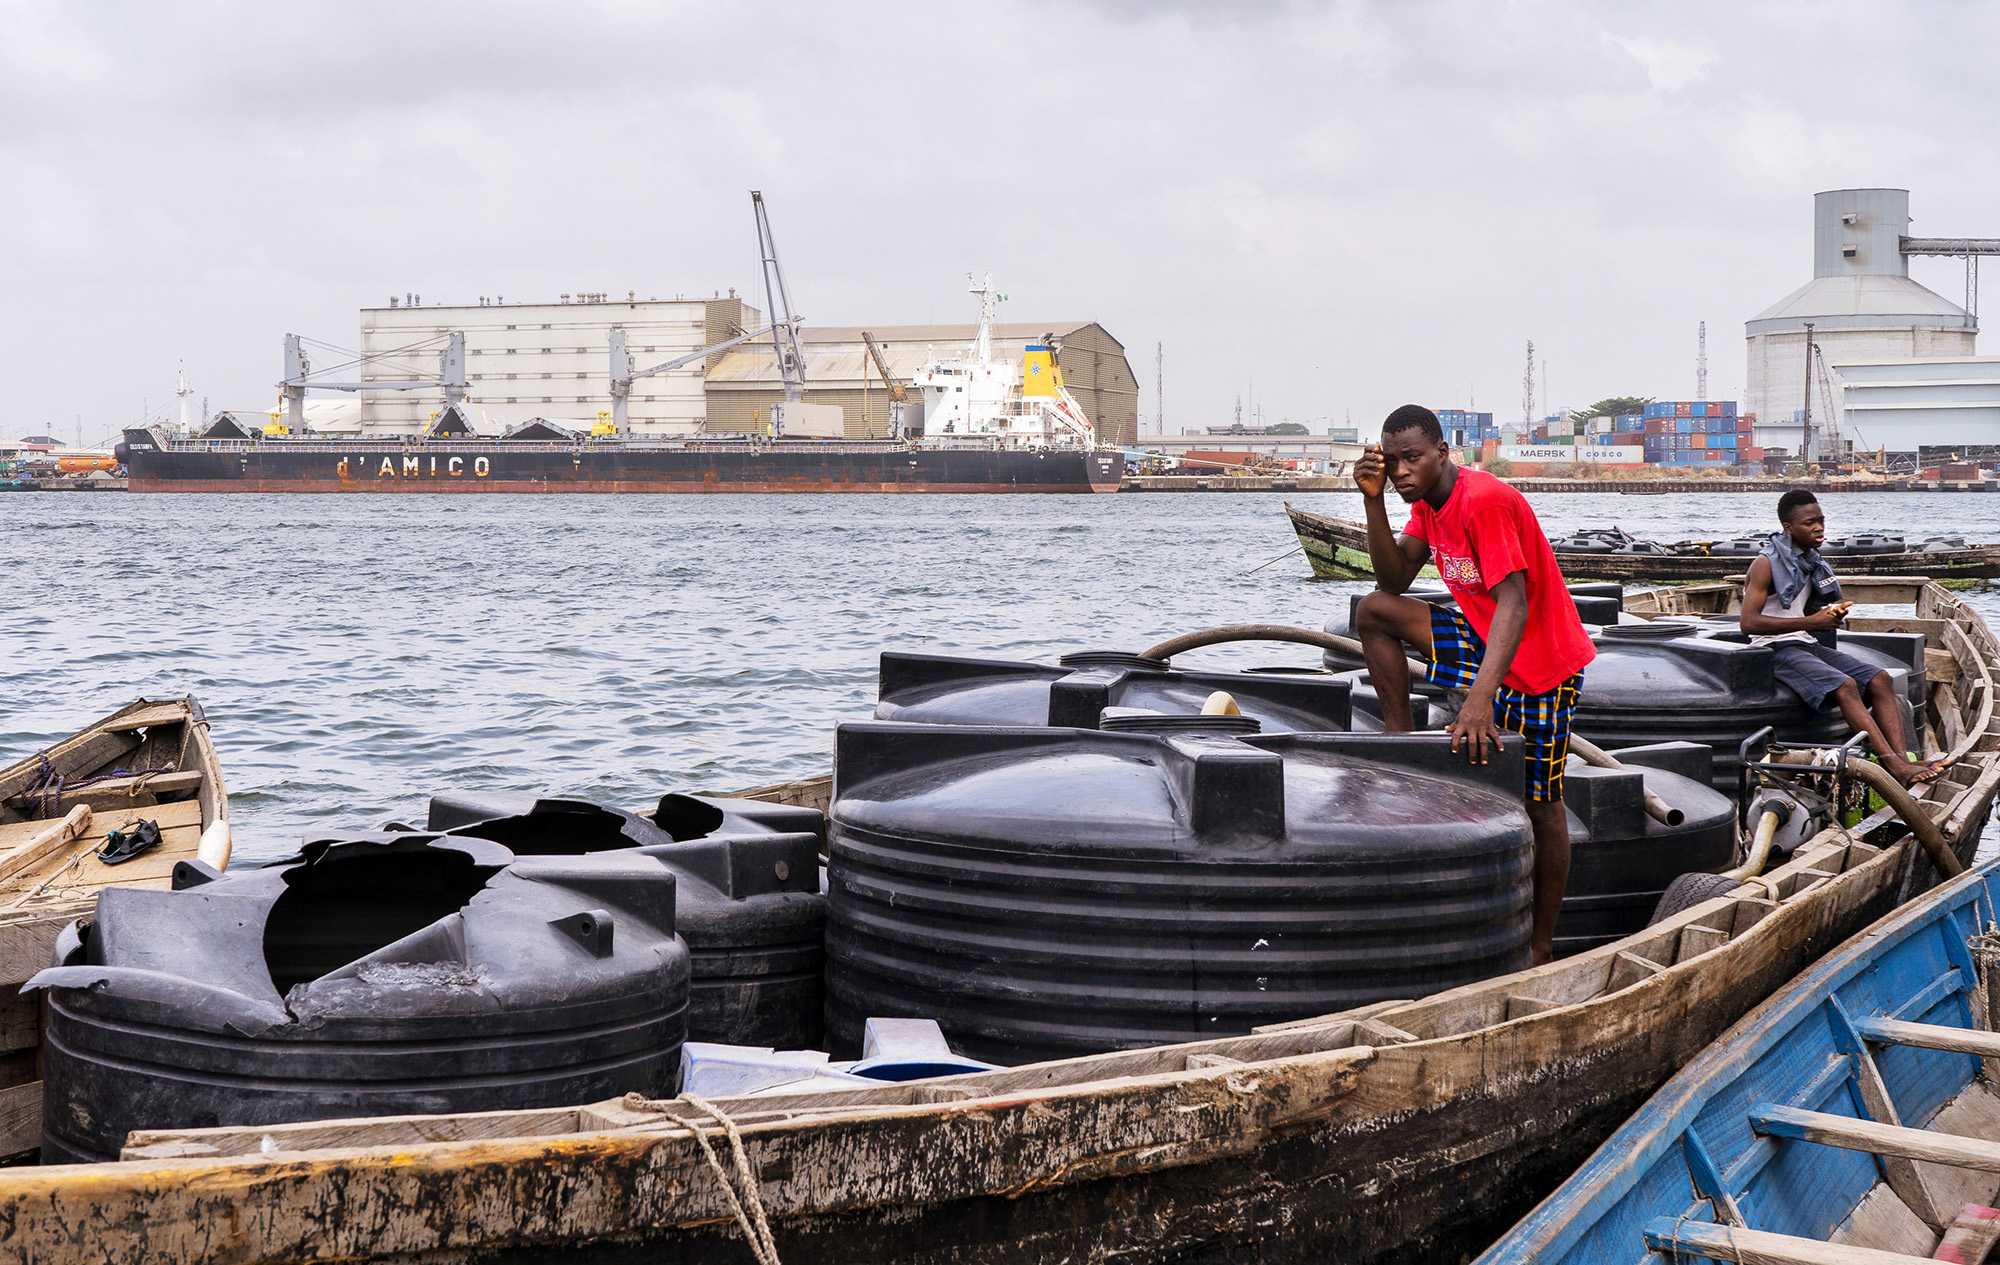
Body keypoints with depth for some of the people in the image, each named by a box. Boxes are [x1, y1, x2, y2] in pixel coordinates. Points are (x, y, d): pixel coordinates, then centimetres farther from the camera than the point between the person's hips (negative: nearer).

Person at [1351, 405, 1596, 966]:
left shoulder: (1484, 501, -27)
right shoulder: (1429, 502, 2)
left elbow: (1514, 604, -34)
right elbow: (1393, 580, 0)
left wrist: (1479, 699, -44)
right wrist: (1374, 499, -12)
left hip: (1542, 665, -8)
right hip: (1485, 641, 8)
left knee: (1540, 804, 1)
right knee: (1374, 612, -1)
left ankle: (1542, 945, 10)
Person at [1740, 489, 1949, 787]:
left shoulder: (1810, 561, 15)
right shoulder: (1767, 563, -11)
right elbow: (1749, 622, -20)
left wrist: (1829, 615, 3)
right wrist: (1811, 622, -22)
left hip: (1809, 645, 9)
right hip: (1775, 650, -9)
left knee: (1880, 680, -13)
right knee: (1845, 686, -31)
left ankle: (1903, 758, -27)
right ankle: (1893, 765, -36)